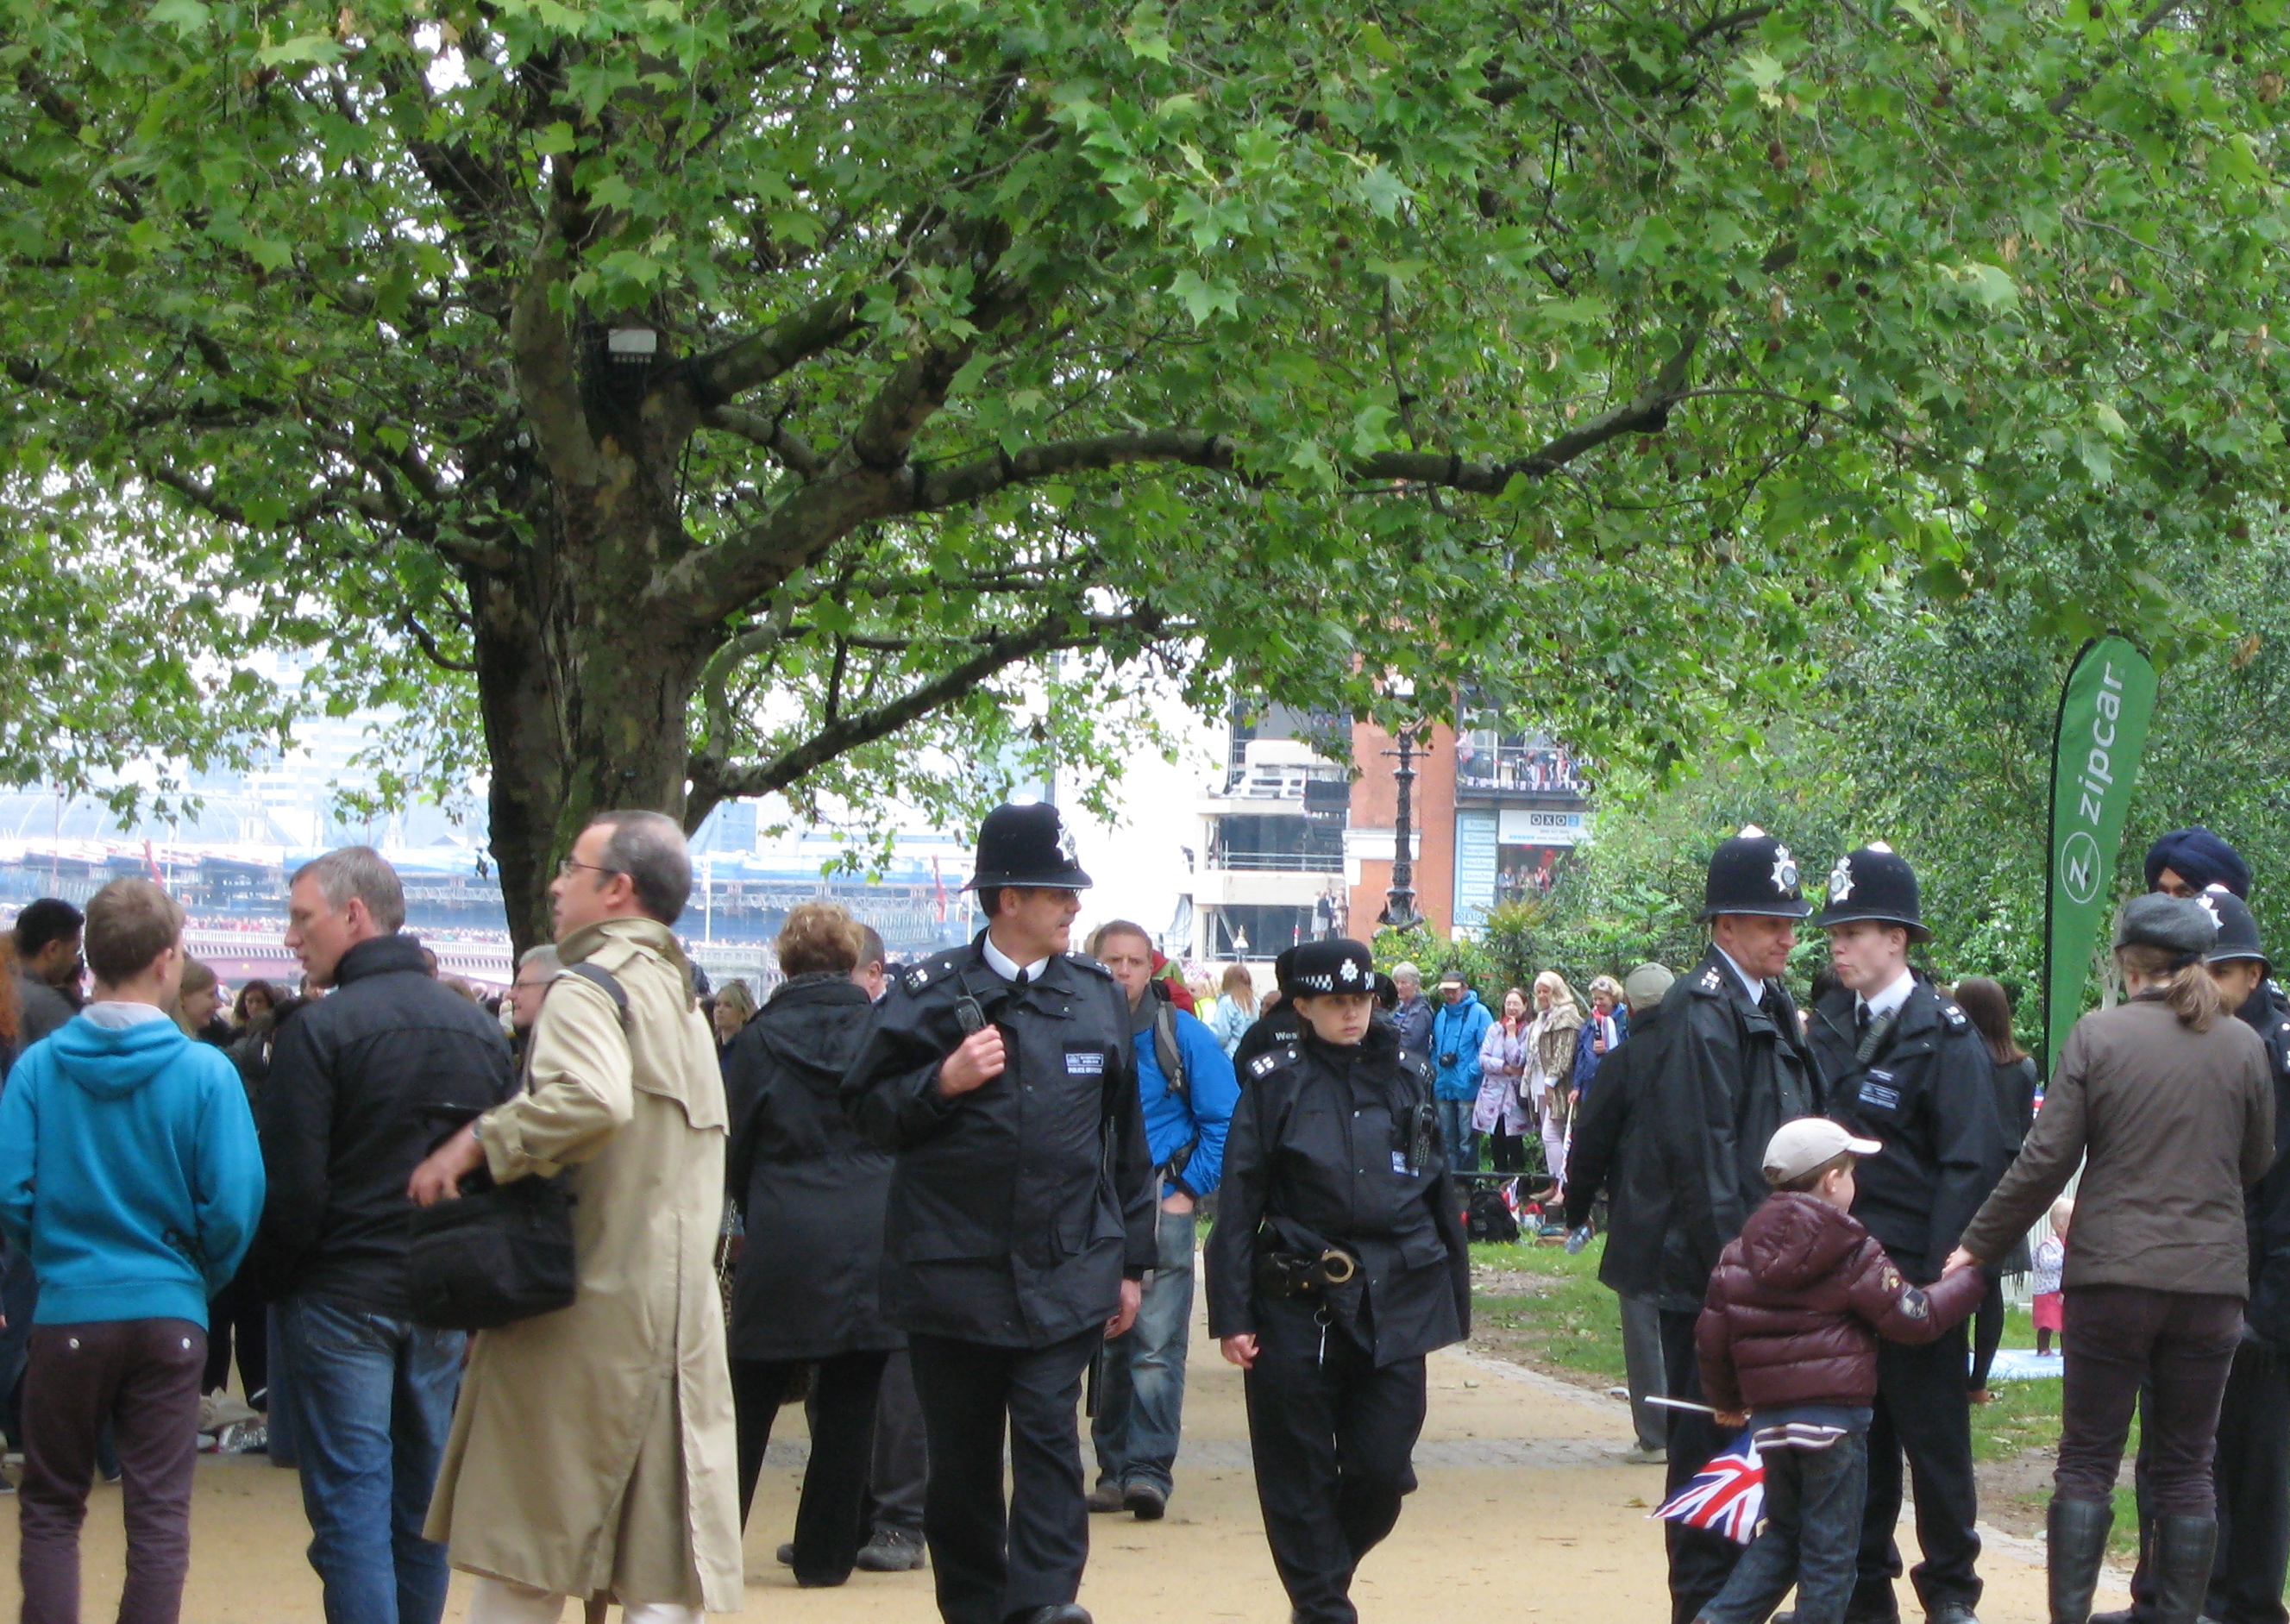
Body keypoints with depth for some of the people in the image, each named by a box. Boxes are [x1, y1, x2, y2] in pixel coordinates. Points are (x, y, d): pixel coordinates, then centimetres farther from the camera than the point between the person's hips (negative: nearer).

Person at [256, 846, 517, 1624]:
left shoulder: (319, 1029, -12)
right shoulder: (481, 1030, 6)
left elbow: (292, 1189, -14)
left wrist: (273, 1279, 1)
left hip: (339, 1299, -5)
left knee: (352, 1508, -4)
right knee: (422, 1508, 13)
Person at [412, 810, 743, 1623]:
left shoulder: (589, 989, -11)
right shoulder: (682, 998, 19)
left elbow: (594, 1098, -31)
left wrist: (476, 1143, -21)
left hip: (583, 1311, -8)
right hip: (678, 1310, 8)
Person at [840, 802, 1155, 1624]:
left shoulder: (1098, 995, 8)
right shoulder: (931, 993, 0)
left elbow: (1126, 1139, 13)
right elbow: (868, 1110, 1)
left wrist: (1131, 1263, 12)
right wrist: (941, 1082, -17)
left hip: (1065, 1274, 1)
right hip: (954, 1272, -1)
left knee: (1049, 1436, -11)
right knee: (962, 1455, 7)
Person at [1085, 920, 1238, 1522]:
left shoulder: (1182, 1036, -1)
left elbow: (1225, 1122, 2)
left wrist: (1189, 1191, -4)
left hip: (1161, 1209, -3)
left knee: (1155, 1347, -10)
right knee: (1104, 1346, 8)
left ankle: (1148, 1469, -11)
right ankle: (1114, 1469, 14)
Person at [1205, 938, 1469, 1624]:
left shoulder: (1410, 1077, 9)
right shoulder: (1275, 1083, 0)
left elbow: (1442, 1195, 14)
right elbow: (1238, 1205, -2)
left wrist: (1454, 1302, 12)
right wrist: (1233, 1315, -7)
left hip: (1394, 1307, 2)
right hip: (1298, 1307, -2)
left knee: (1382, 1471, 0)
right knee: (1300, 1476, 2)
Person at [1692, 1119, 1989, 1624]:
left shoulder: (1739, 1254, 6)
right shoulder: (1855, 1254, -7)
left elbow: (1711, 1336, 9)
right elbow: (1915, 1318, -7)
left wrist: (1727, 1401, 26)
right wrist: (1971, 1279, 7)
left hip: (1768, 1416, 5)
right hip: (1834, 1412, -5)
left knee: (1782, 1530, 20)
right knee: (1829, 1548, 3)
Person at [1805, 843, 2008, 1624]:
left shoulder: (1946, 1036, -9)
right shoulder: (1831, 1024, 9)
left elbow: (1970, 1167, -11)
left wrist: (1939, 1281, -17)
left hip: (1912, 1280, -5)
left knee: (1934, 1435, 3)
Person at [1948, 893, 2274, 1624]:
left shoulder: (2099, 1035, -6)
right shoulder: (2242, 1045, 0)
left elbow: (2046, 1159, -7)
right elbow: (2257, 1161, 12)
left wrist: (1979, 1245, 2)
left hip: (2112, 1274, -2)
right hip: (2211, 1275, 2)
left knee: (2088, 1460, 5)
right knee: (2186, 1466, 9)